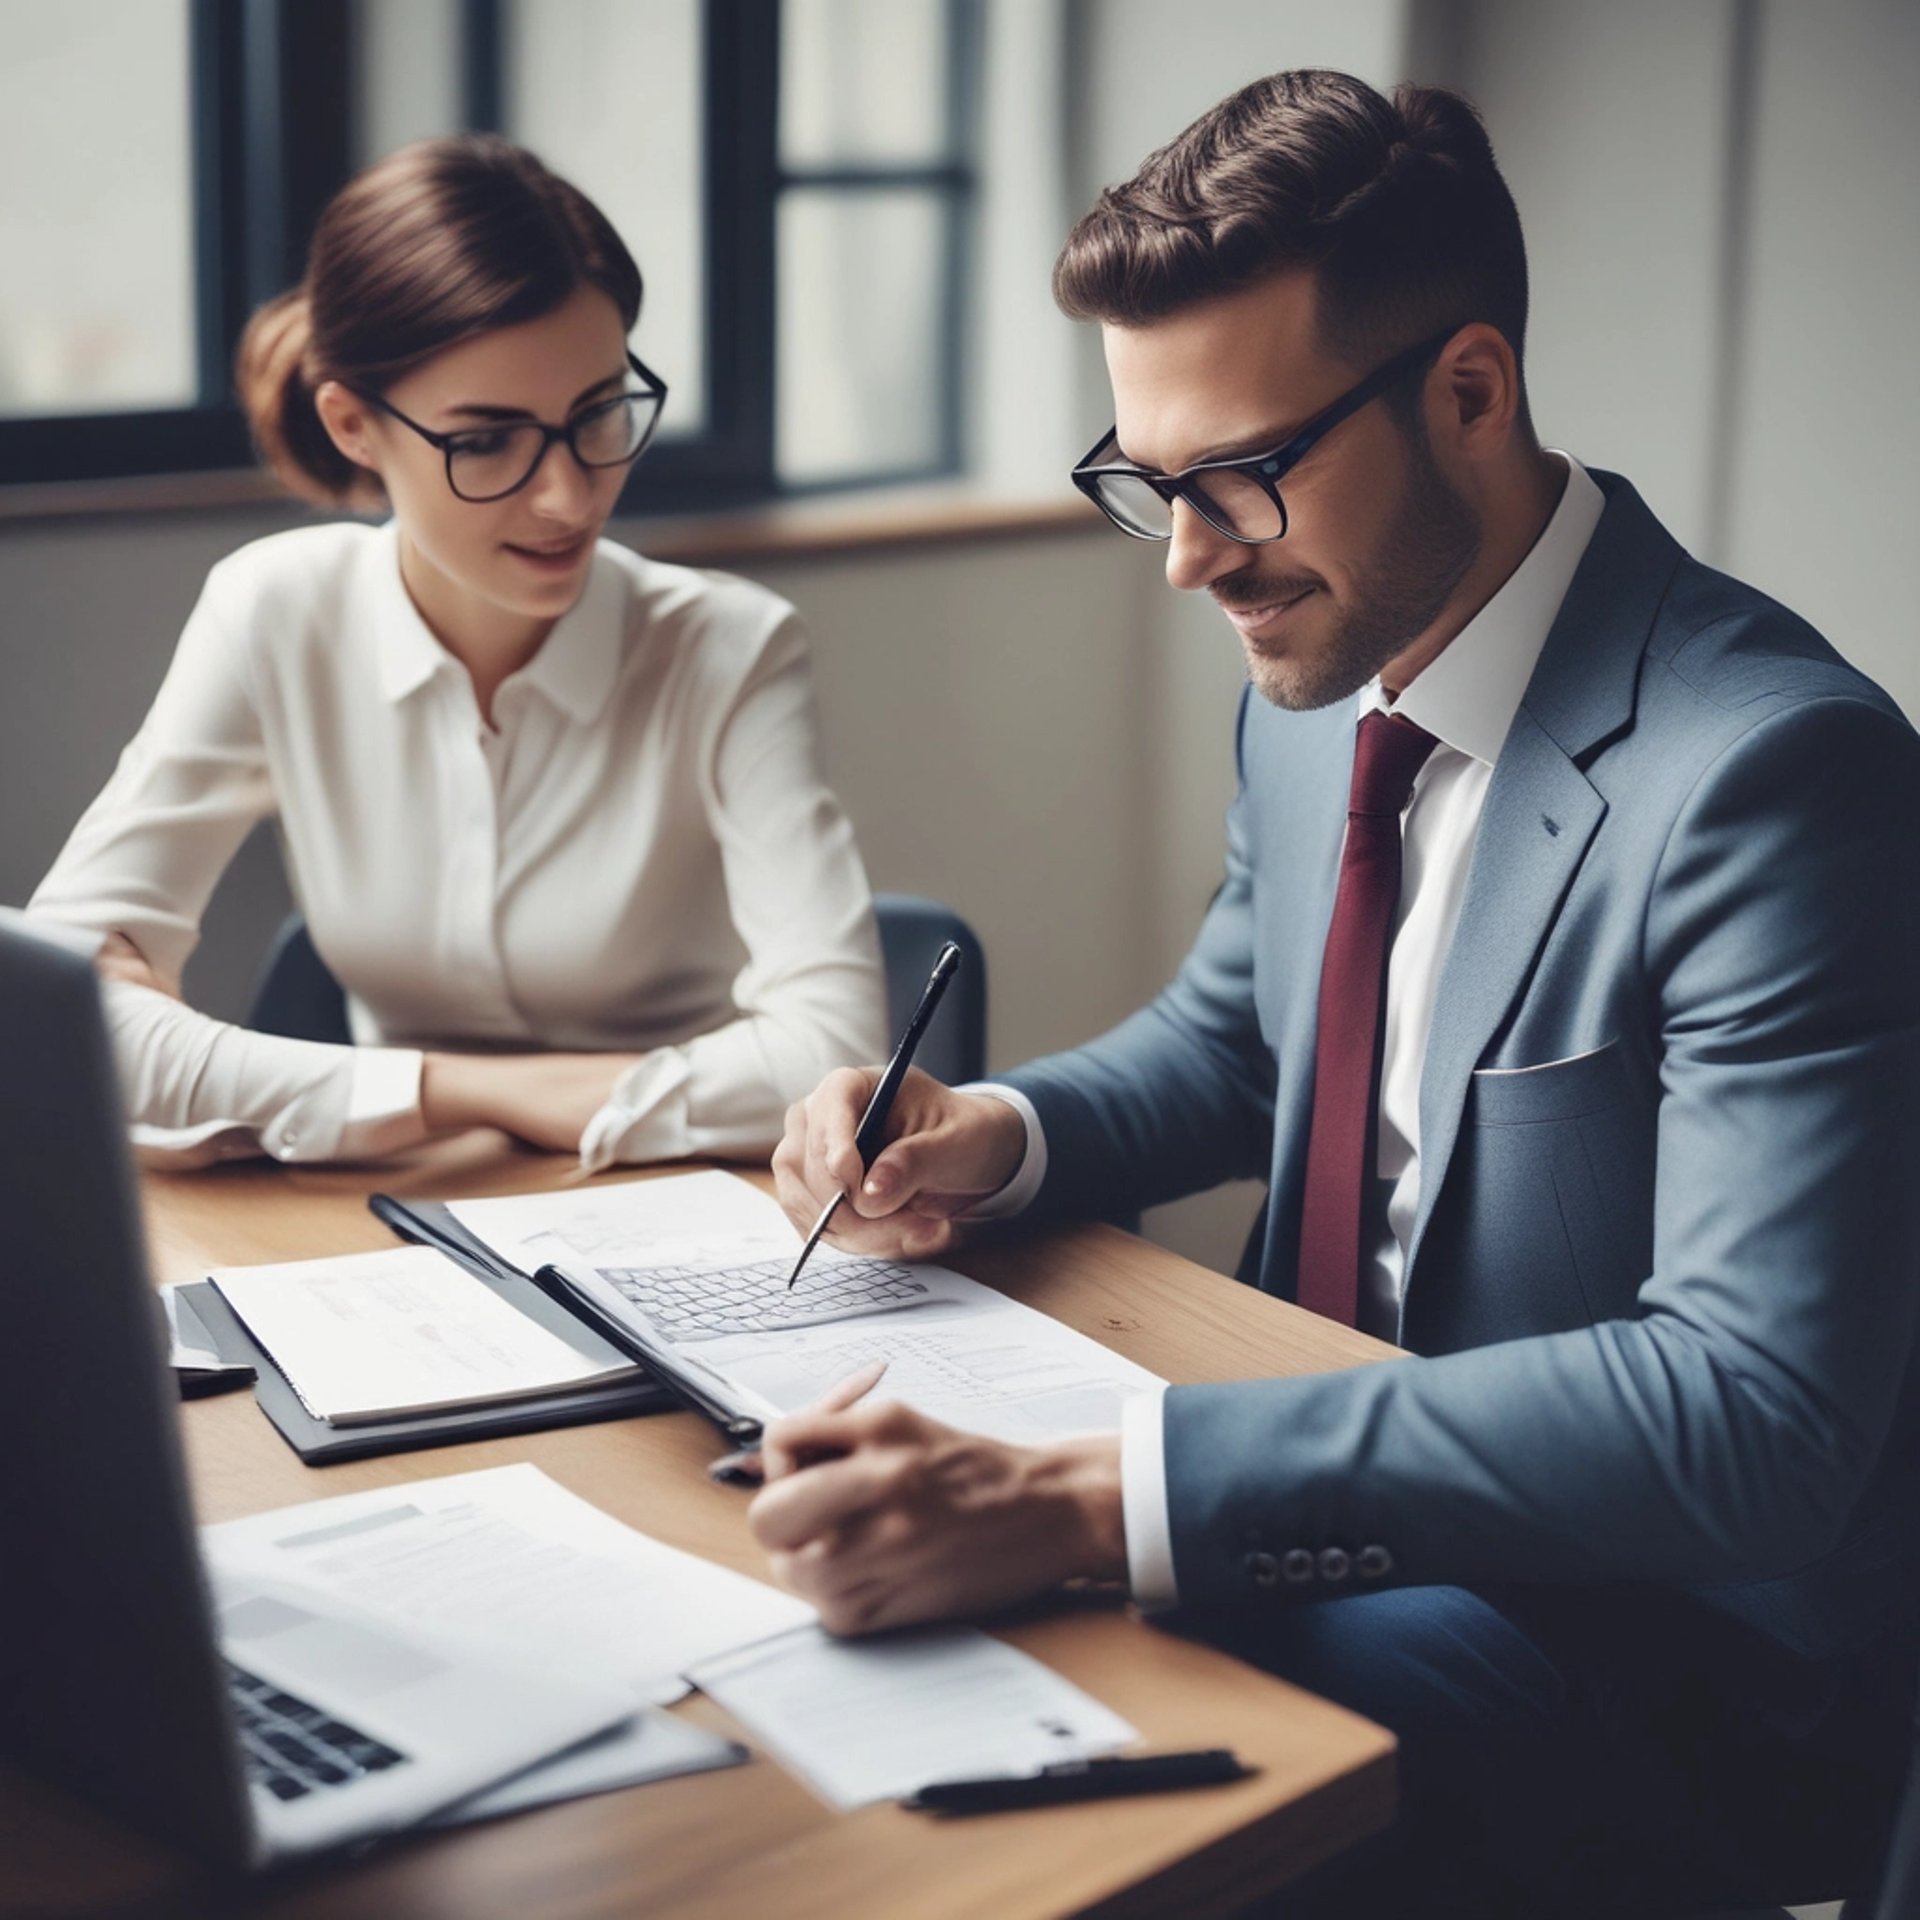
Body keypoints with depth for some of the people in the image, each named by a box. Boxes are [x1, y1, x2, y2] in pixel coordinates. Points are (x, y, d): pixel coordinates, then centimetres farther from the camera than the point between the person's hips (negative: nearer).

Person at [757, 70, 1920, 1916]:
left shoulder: (1767, 767, -24)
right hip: (1366, 1514, 8)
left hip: (1669, 1663, -7)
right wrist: (996, 1136, -3)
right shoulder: (1320, 678, 2)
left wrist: (1084, 1497, -39)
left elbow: (1756, 1413, -32)